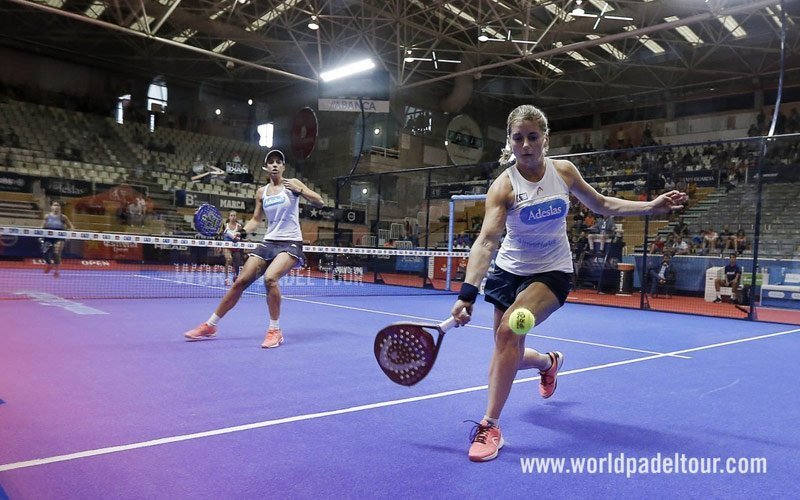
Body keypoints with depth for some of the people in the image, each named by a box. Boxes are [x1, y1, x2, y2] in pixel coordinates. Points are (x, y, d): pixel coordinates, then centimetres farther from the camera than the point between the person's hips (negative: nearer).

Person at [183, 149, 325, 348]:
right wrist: (242, 231, 1)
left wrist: (299, 190, -19)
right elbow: (256, 220, 19)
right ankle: (210, 326, 15)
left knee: (269, 278, -30)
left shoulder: (293, 183, 0)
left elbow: (319, 202, -5)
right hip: (268, 242, 5)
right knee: (240, 282, -1)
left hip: (291, 243, -5)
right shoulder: (261, 192, 12)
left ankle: (275, 331, -14)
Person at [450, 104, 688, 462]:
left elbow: (601, 205, 10)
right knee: (510, 356, 8)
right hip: (510, 270, 1)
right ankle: (549, 362, 47)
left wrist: (653, 206, 1)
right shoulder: (504, 185, -17)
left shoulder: (564, 171, -7)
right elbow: (486, 241, -29)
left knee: (509, 330, -26)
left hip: (552, 271, -1)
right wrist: (467, 293, -42)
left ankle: (490, 425, -17)